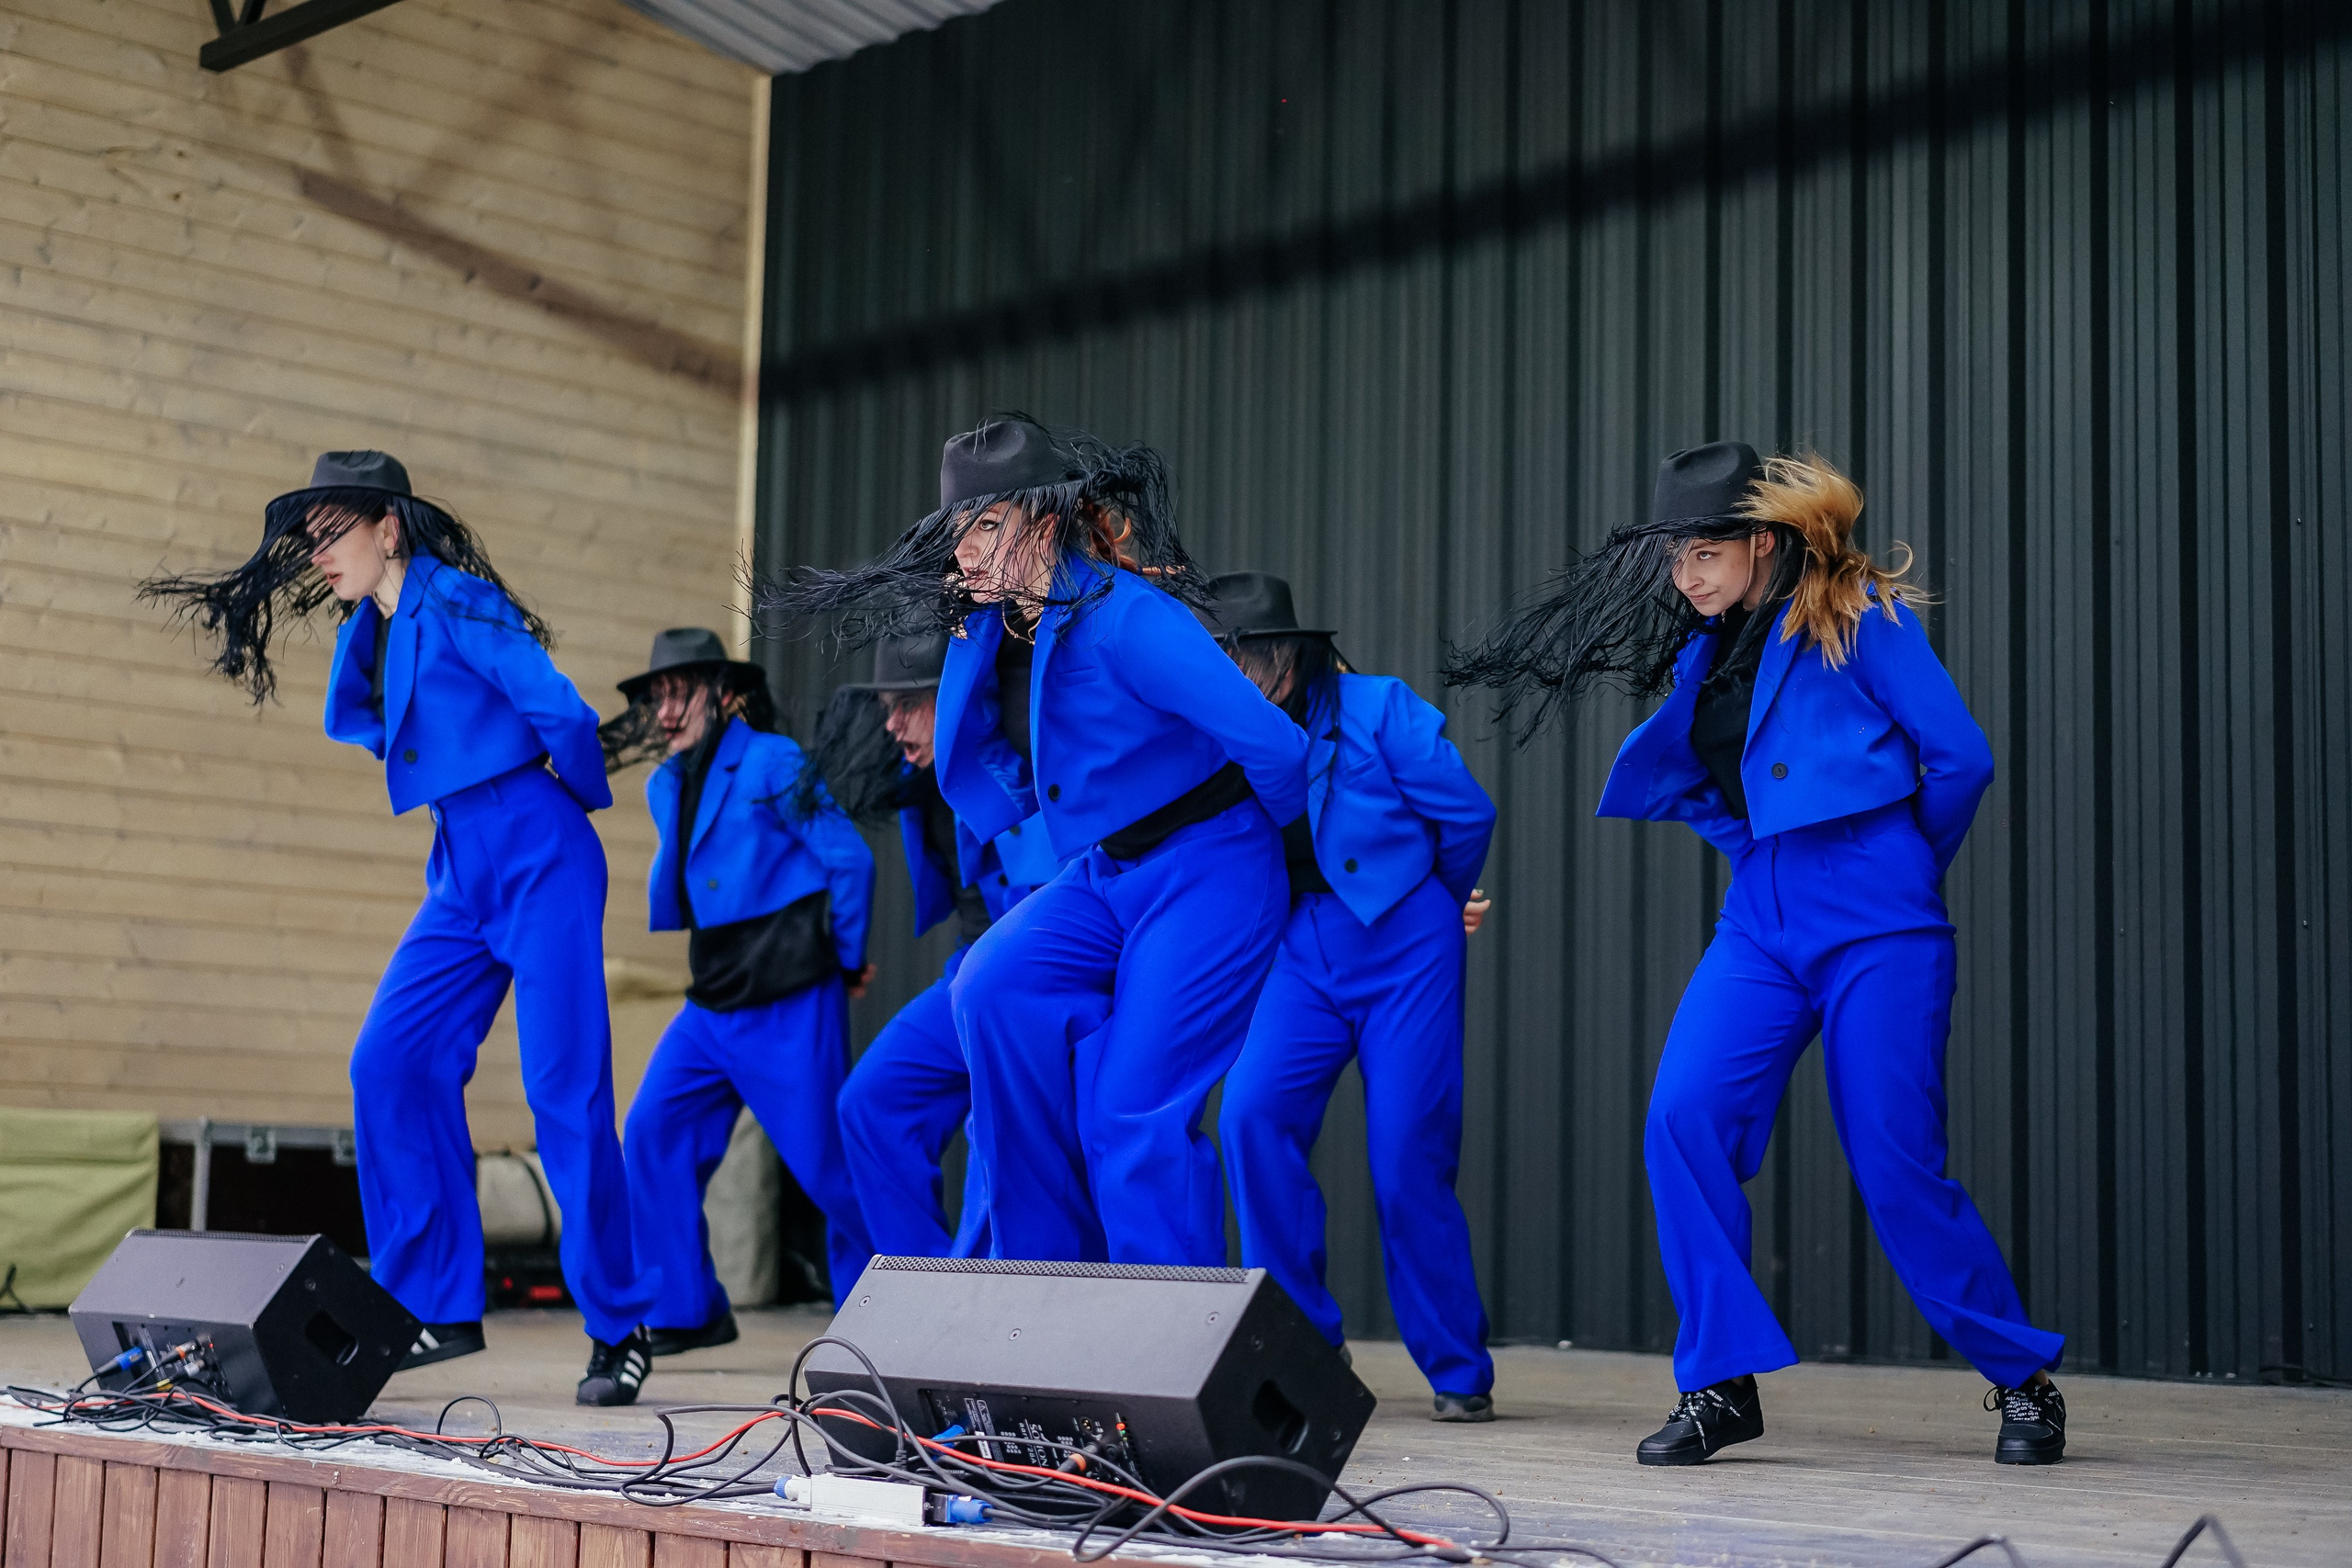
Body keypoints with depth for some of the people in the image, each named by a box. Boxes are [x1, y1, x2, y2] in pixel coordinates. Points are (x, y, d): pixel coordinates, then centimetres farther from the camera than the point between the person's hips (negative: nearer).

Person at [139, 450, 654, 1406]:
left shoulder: (456, 603, -10)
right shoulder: (385, 627, 17)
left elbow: (563, 712, -17)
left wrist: (582, 794, 0)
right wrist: (360, 618, 11)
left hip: (540, 857, -9)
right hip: (464, 870, 9)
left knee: (564, 1086, -9)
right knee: (392, 1062, 0)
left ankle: (617, 1329, -1)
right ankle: (437, 1307, 7)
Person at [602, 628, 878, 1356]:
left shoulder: (774, 763, -9)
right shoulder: (666, 785, 13)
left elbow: (850, 858, -9)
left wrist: (847, 962, -1)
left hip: (791, 1005, -7)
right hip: (713, 1002, 7)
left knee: (829, 1161, -5)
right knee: (653, 1132, -4)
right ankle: (687, 1311, 5)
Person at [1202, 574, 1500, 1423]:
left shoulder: (1378, 708, -8)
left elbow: (1468, 813, -3)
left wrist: (1443, 902, 12)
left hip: (1405, 946, -4)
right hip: (1305, 950, 4)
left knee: (1407, 1160, -5)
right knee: (1252, 1114, -16)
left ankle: (1459, 1374, 13)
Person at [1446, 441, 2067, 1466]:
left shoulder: (1858, 616, -5)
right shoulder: (1710, 648, 14)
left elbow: (1959, 755, -7)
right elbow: (1673, 776, 27)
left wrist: (1901, 870, 6)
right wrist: (1764, 849, 14)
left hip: (1876, 927, -6)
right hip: (1761, 919, 6)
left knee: (1897, 1169, -5)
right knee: (1682, 1120, -13)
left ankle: (2022, 1379, 17)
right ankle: (1722, 1383, -2)